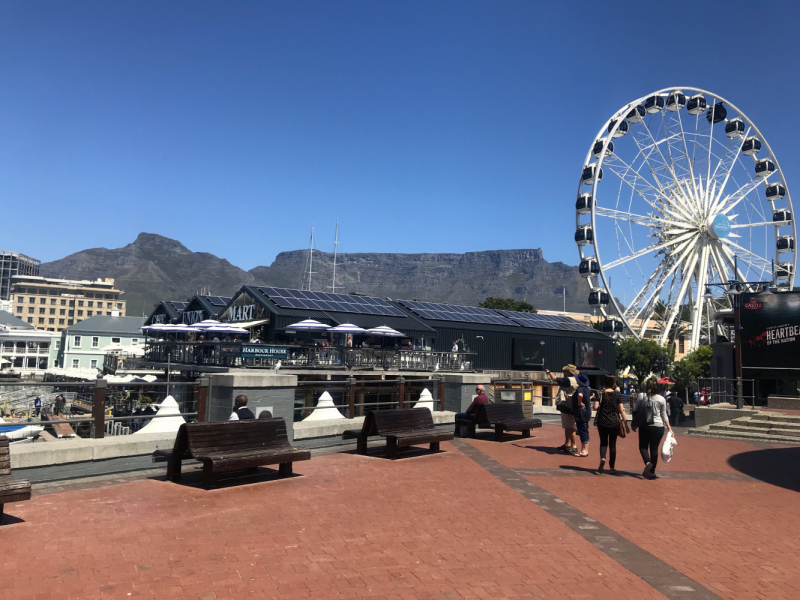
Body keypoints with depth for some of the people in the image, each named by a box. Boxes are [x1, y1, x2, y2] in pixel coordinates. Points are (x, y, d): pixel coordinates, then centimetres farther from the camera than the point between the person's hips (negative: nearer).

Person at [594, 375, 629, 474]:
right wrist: (626, 424, -1)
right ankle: (611, 467, 13)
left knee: (603, 443, 13)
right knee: (612, 444, 9)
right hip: (614, 422, 0)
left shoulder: (600, 394, -3)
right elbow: (621, 410, -5)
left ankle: (602, 458, -15)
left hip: (602, 422, 0)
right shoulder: (618, 394, -2)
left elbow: (595, 407, -12)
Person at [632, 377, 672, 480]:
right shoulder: (661, 399, -3)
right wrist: (669, 428, 13)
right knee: (654, 448, 8)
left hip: (644, 426, -1)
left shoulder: (641, 396, -5)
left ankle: (647, 462, -16)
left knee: (643, 446, 13)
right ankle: (651, 472, 13)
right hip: (658, 426, 1)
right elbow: (664, 415, 4)